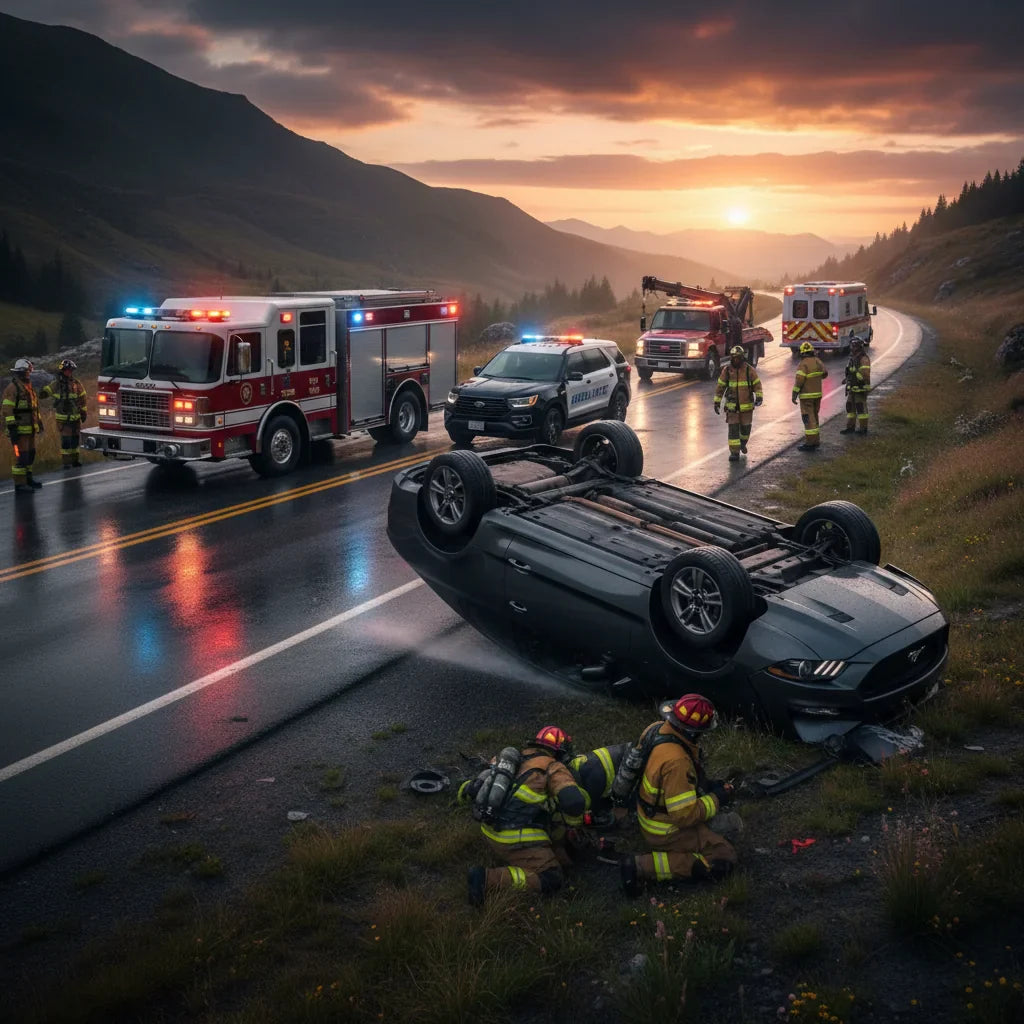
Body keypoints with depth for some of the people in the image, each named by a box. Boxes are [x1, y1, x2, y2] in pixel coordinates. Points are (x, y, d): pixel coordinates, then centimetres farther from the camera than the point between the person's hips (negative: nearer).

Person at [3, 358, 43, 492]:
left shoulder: (28, 387, 16)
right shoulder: (12, 388, -13)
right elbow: (7, 410, -18)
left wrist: (39, 421, 25)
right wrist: (12, 428, -23)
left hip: (30, 429, 9)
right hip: (20, 429, -9)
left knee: (30, 454, 13)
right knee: (21, 455, -8)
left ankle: (27, 478, 23)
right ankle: (19, 483, -5)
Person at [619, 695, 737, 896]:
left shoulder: (655, 729, -11)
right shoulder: (676, 761, -37)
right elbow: (685, 815, -31)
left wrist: (706, 784, 5)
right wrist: (716, 799, -16)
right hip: (666, 832, -9)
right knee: (724, 860, -8)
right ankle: (643, 866, -12)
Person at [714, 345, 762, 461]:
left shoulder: (749, 370, -6)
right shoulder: (727, 370, -3)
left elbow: (757, 384, -4)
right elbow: (720, 386, 2)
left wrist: (759, 397, -20)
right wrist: (716, 402, 0)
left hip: (746, 405, 0)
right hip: (732, 406, 0)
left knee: (745, 427, 12)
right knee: (733, 429, -7)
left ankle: (743, 442, 43)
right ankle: (734, 453, -4)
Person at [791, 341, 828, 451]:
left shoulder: (803, 364, -17)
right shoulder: (818, 362, 5)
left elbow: (798, 381, -20)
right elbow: (824, 373, 21)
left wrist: (794, 395, -14)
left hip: (807, 396, -7)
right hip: (818, 394, 7)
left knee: (808, 419, -5)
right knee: (814, 417, 18)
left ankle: (810, 444, -5)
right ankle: (816, 440, 24)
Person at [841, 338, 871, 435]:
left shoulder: (864, 359, -15)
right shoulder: (852, 358, 13)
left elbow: (865, 374, -24)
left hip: (861, 389, -9)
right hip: (852, 389, 9)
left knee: (861, 408, -3)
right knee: (850, 407, 10)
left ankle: (863, 428, 5)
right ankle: (850, 427, 17)